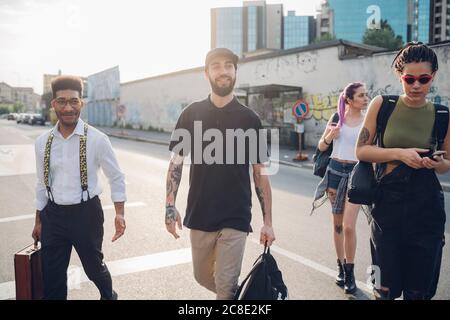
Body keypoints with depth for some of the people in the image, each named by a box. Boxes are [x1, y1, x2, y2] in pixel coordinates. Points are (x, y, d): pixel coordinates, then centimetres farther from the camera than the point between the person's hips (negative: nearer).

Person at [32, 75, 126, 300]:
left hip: (86, 213, -3)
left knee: (94, 267, 17)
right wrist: (38, 221, 14)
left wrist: (119, 214, -13)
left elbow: (116, 178, -5)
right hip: (53, 215, 3)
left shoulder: (97, 139, -13)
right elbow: (42, 183, 10)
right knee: (51, 277, 10)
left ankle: (109, 296, 49)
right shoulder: (42, 142, 0)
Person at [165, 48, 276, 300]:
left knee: (225, 287, 0)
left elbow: (260, 173, -1)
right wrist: (170, 205, -7)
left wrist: (268, 222, -2)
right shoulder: (192, 114, 0)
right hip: (199, 215, 3)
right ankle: (238, 295, 46)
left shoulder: (250, 119, -3)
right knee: (203, 277, 18)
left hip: (236, 217, -2)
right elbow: (176, 161, 3)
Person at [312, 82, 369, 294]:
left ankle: (350, 272, 8)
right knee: (337, 224, 10)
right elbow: (321, 147, 7)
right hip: (335, 171, 2)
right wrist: (329, 137, -11)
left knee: (349, 226, -10)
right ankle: (341, 267, 25)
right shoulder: (337, 118, 4)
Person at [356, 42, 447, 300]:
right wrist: (399, 153, -15)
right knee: (386, 288, 7)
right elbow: (361, 150, -1)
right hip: (387, 201, -1)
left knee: (419, 290, 12)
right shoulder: (382, 104, -2)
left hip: (426, 208, 1)